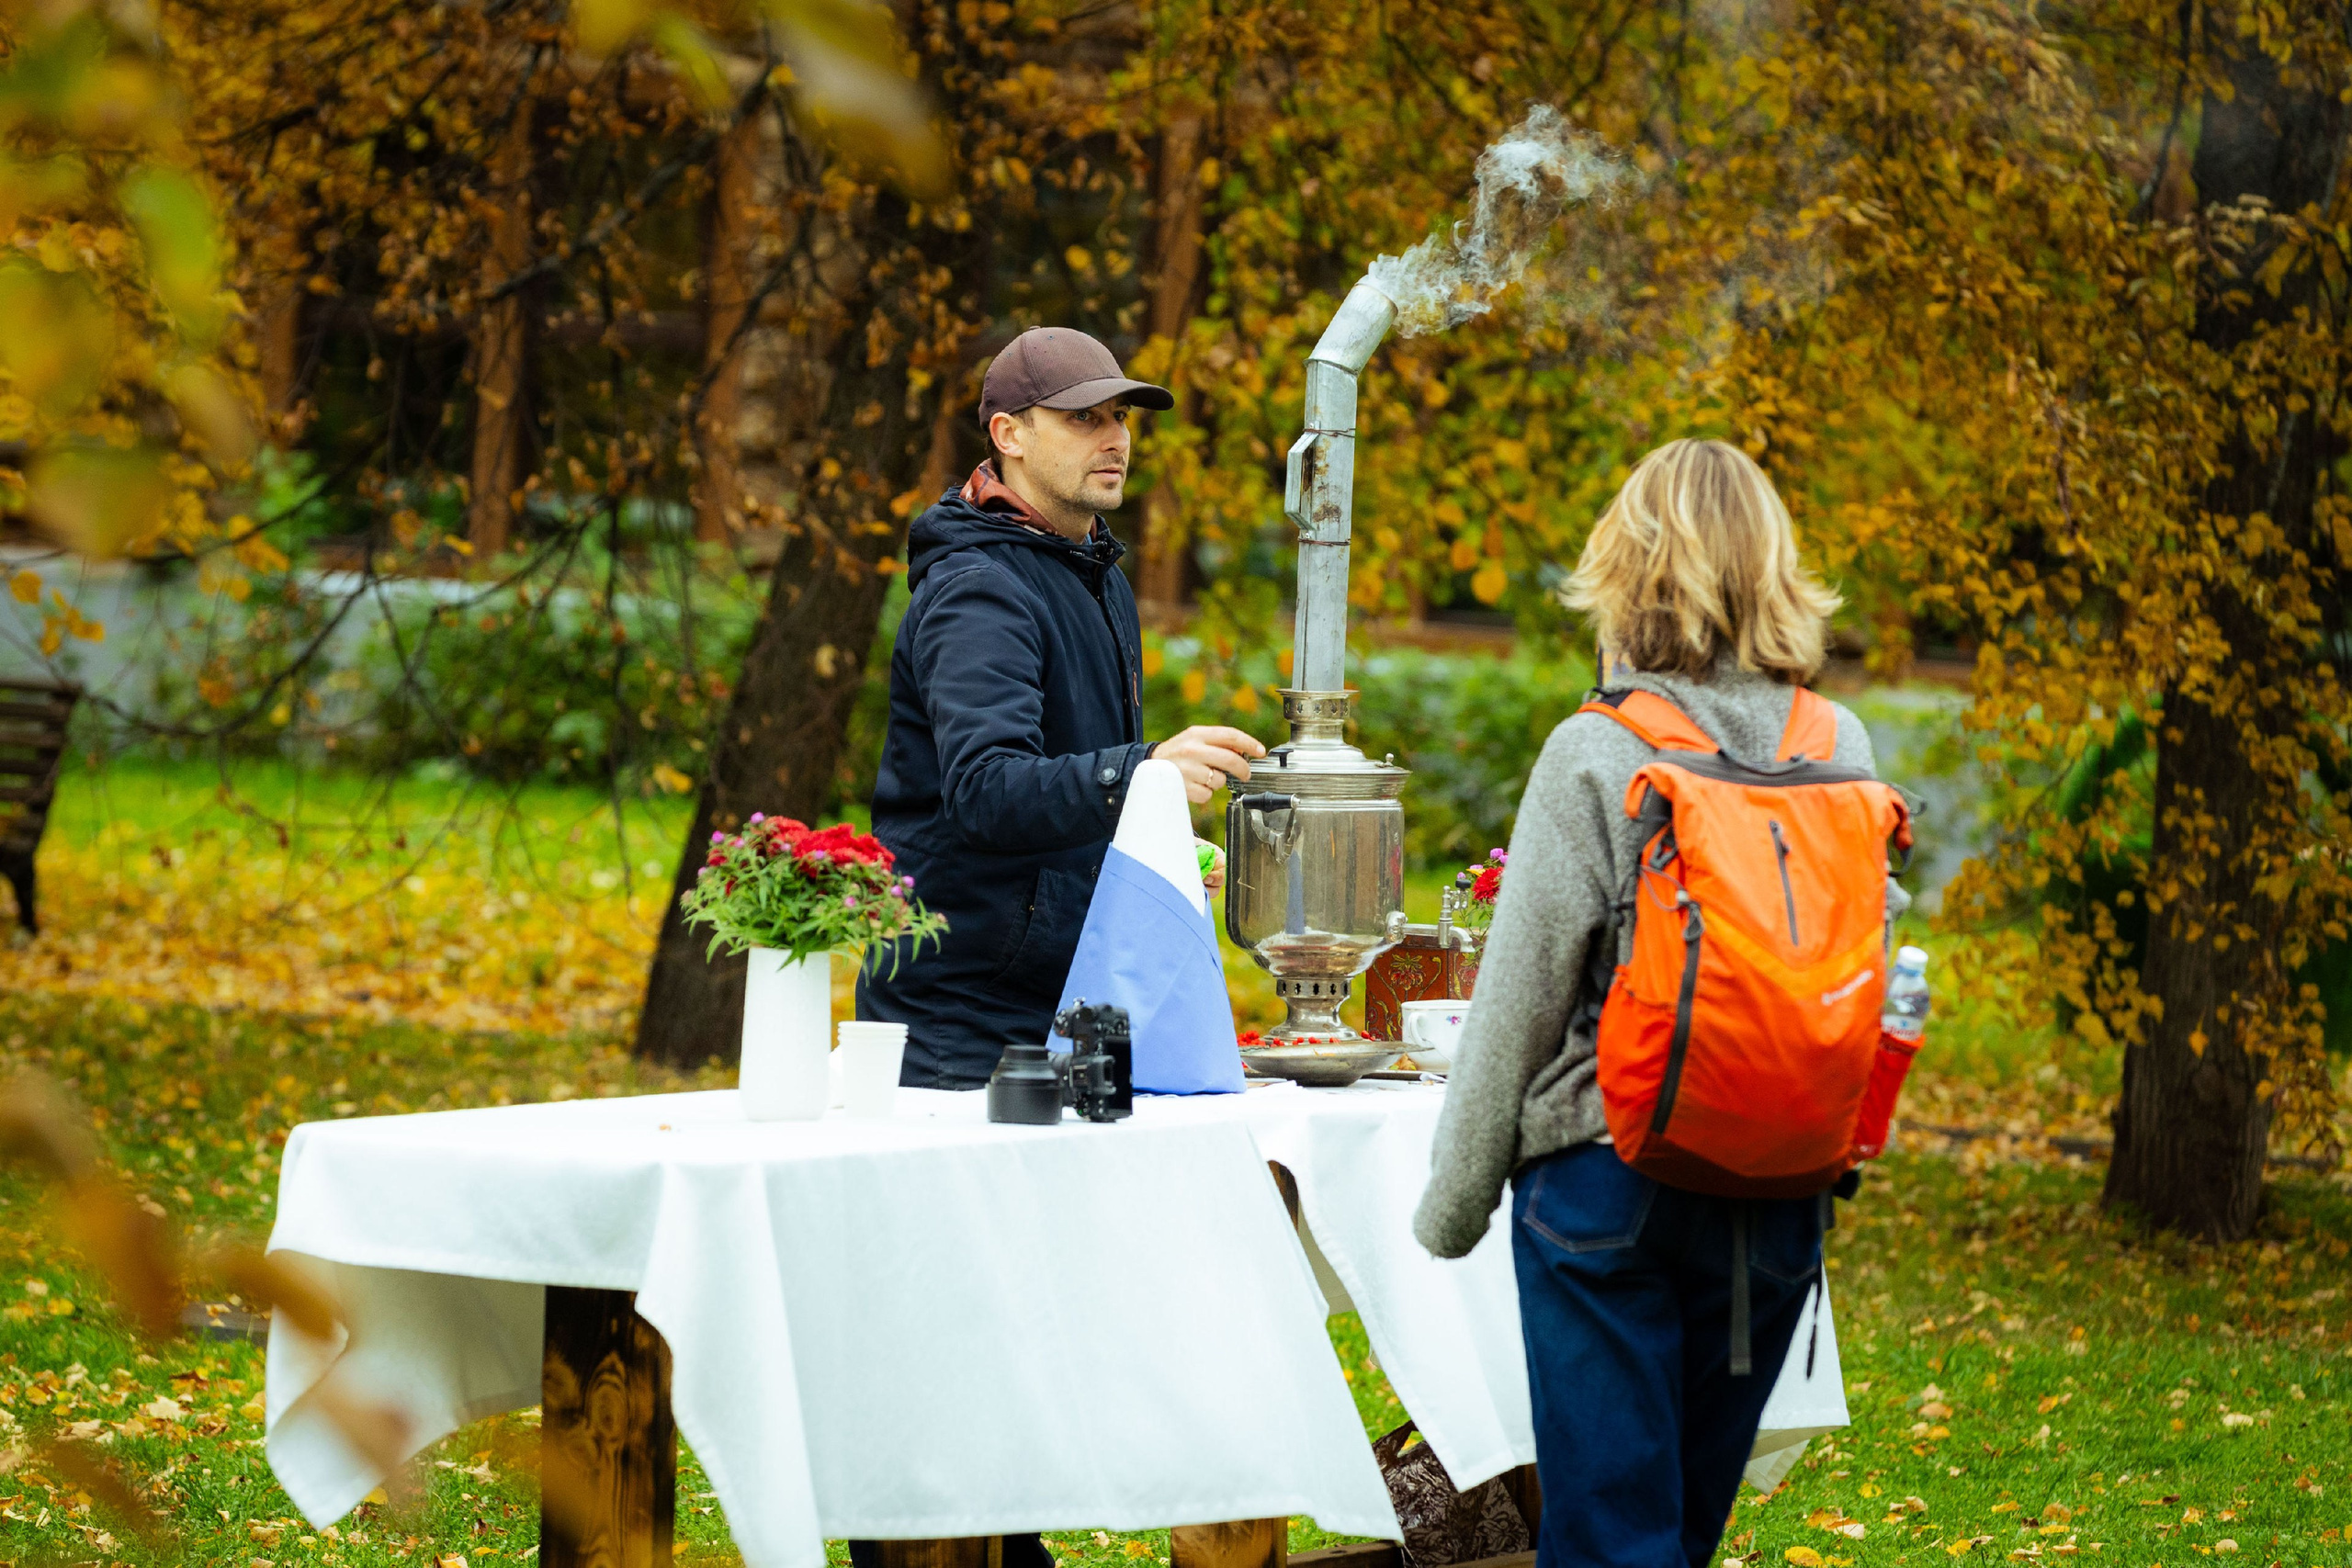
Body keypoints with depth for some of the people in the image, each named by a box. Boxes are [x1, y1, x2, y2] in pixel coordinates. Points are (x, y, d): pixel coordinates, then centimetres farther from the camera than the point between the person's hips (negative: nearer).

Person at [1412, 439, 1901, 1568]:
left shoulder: (1596, 757, -11)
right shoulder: (1841, 750, 1)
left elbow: (1519, 1001, -7)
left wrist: (1453, 1199, 2)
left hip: (1609, 1171, -4)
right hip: (1780, 1185, 4)